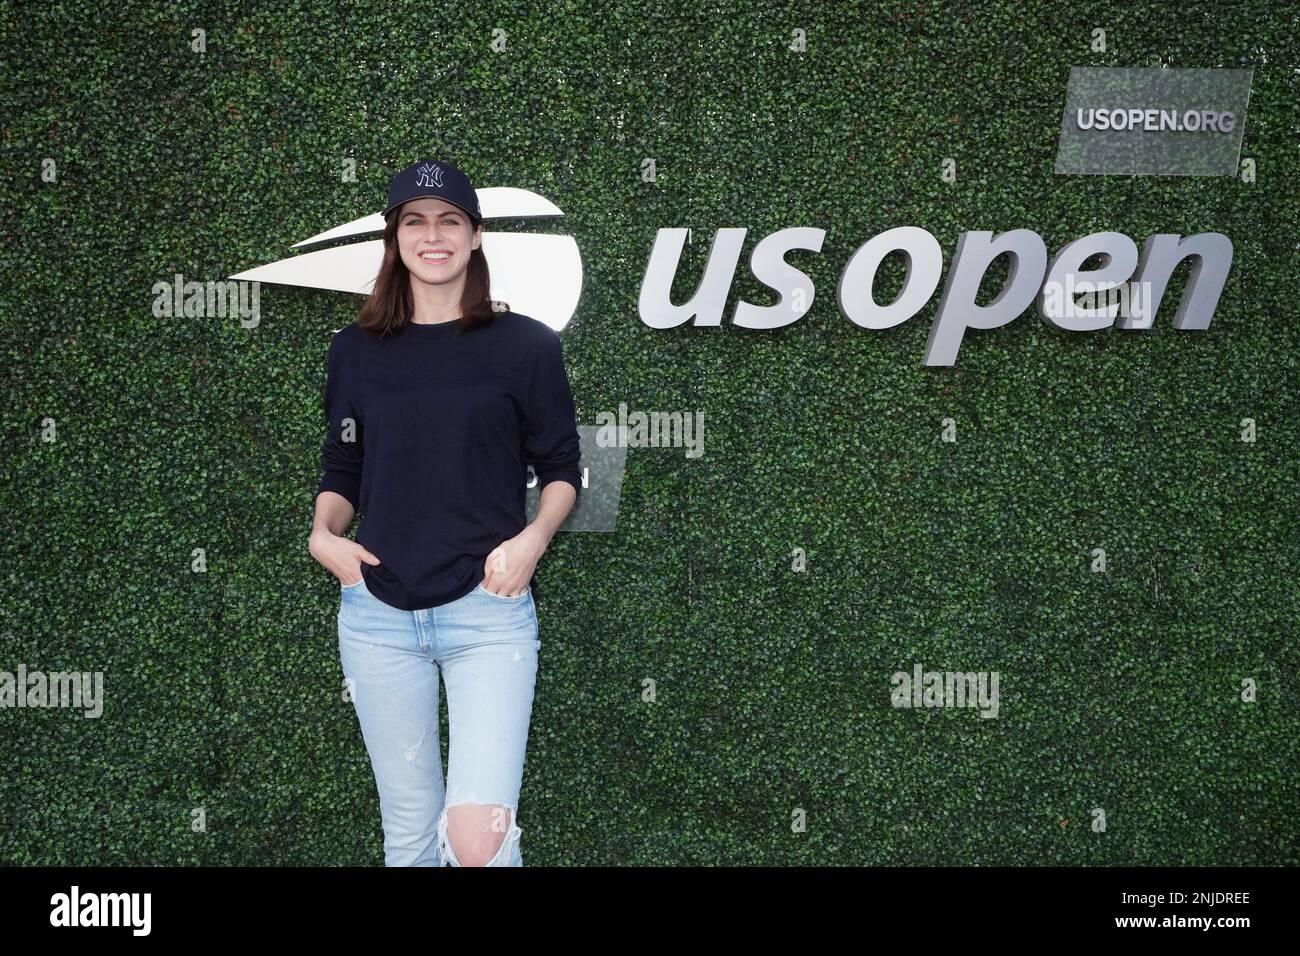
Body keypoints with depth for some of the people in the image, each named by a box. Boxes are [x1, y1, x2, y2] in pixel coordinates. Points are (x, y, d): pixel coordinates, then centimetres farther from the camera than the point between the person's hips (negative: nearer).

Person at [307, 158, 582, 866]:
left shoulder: (526, 345, 2)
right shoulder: (357, 349, 9)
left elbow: (561, 468, 7)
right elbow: (341, 469, 17)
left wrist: (533, 537, -10)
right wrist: (323, 533, -3)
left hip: (488, 611, -3)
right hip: (377, 613, 3)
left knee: (476, 840, -18)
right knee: (408, 829, 10)